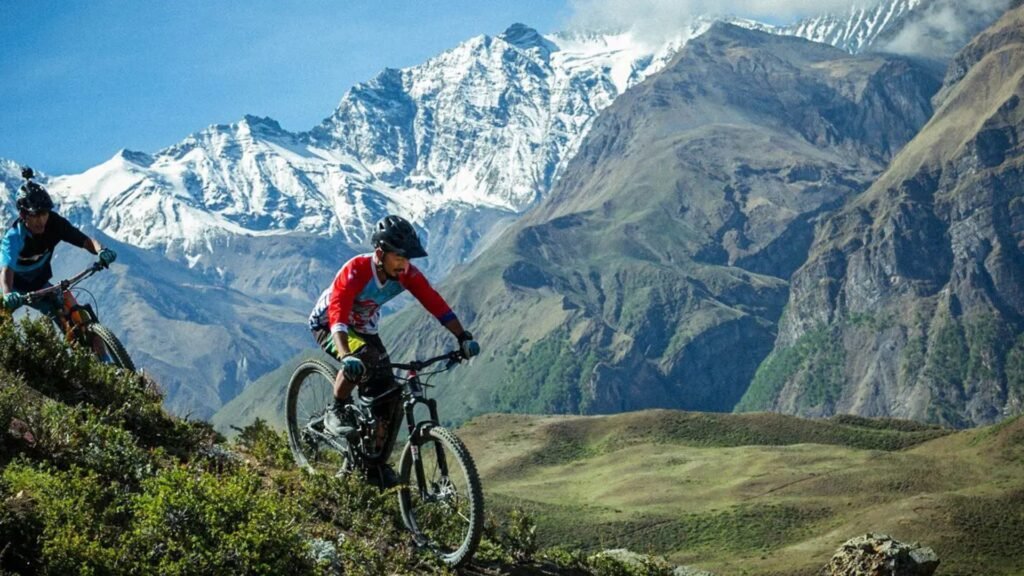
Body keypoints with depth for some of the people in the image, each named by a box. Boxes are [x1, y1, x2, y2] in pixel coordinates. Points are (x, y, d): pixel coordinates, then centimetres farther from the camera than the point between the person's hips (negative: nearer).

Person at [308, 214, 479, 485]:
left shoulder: (407, 274, -19)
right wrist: (346, 356, -60)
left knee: (390, 398, -4)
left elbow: (435, 304, -19)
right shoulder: (356, 270, -35)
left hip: (364, 330, 6)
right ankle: (336, 413, -15)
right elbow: (337, 317, -44)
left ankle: (376, 463, 10)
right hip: (327, 324, -6)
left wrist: (463, 337, -30)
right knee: (362, 359, -39)